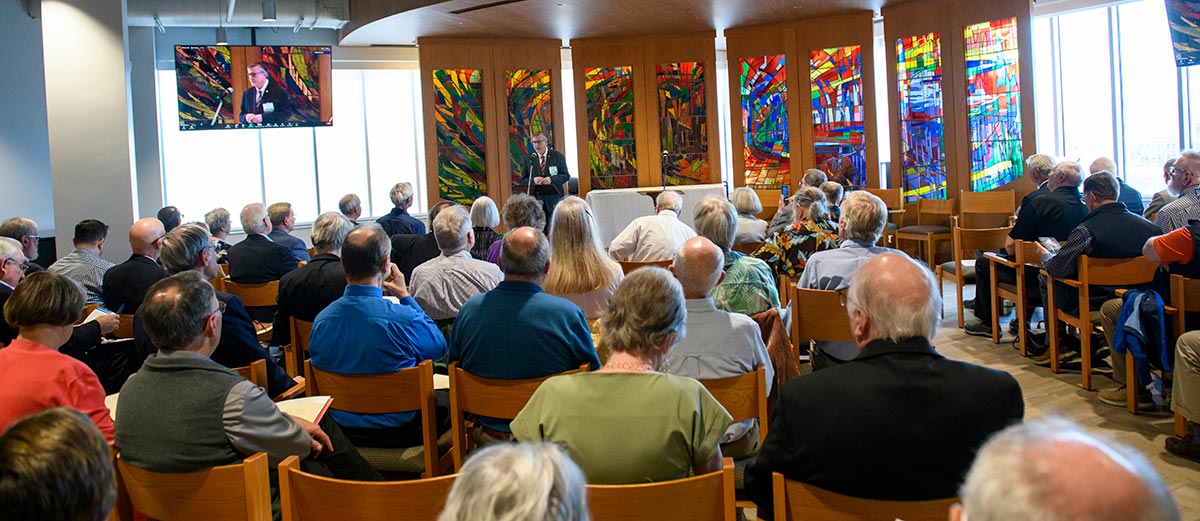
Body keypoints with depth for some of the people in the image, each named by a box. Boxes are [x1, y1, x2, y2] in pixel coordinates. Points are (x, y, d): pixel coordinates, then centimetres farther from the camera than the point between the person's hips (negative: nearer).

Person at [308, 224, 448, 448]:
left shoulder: (321, 320, -11)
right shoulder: (403, 318, -26)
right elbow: (439, 347, -5)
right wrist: (405, 296, 0)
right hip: (400, 431, -5)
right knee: (451, 398, 22)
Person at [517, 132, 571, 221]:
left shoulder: (558, 156, 5)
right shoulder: (529, 159, 8)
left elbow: (566, 175, 2)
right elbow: (523, 181, 7)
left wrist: (551, 179, -15)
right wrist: (533, 180, -14)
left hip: (554, 199, 0)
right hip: (536, 200, 1)